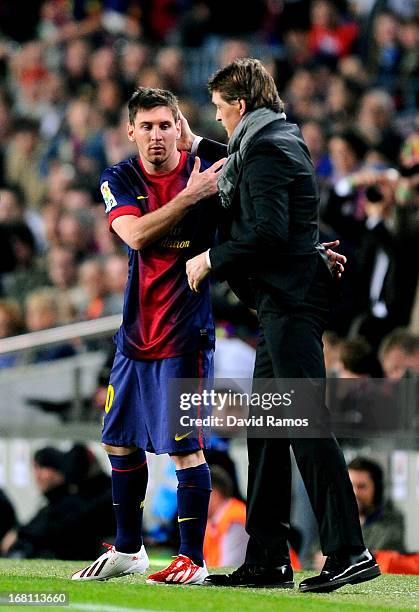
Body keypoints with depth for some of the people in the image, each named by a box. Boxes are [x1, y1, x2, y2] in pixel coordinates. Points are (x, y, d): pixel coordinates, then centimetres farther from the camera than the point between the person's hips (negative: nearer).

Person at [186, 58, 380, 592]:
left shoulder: (266, 151, -13)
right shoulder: (282, 139, 18)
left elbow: (268, 232, -23)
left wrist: (211, 259, -11)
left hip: (291, 301, -11)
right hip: (284, 302, 11)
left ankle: (349, 551, -17)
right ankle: (267, 558, 14)